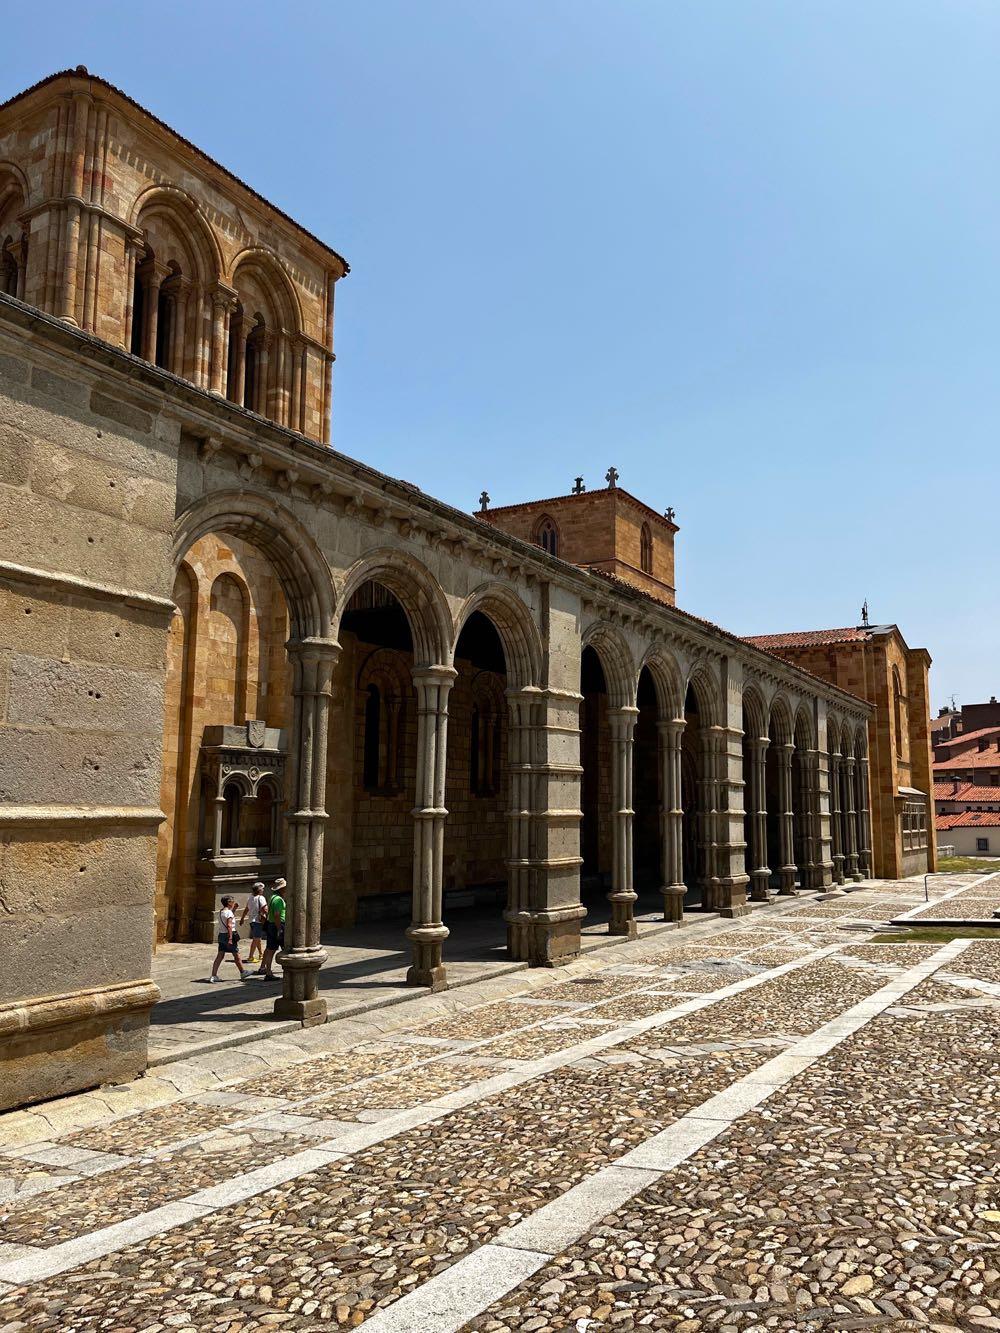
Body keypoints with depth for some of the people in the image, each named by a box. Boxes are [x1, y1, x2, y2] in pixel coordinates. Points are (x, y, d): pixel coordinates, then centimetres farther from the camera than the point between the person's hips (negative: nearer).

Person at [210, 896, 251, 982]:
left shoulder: (221, 911, 11)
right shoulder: (229, 912, -15)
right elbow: (229, 925, -22)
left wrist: (234, 909, 23)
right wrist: (230, 938, -24)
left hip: (221, 935, 8)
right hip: (228, 935, -8)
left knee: (220, 956, 6)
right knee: (236, 955, 7)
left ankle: (213, 976, 0)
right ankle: (243, 972, 20)